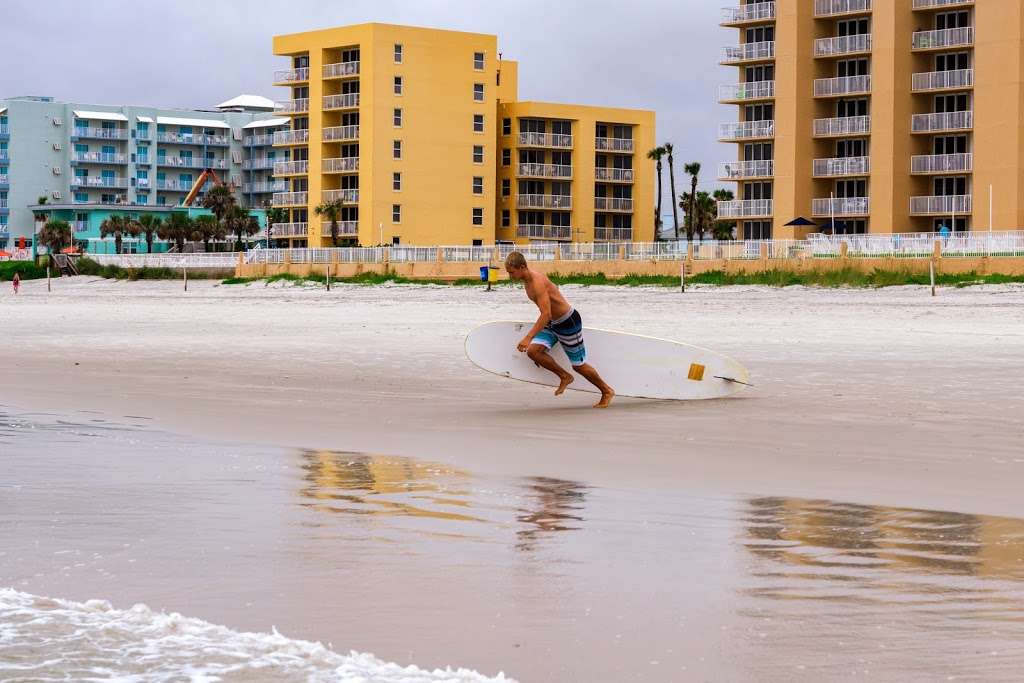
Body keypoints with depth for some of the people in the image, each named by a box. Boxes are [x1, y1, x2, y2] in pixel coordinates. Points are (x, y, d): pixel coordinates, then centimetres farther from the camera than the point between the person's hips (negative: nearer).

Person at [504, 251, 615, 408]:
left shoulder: (538, 282, -29)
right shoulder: (526, 279, 0)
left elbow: (546, 314, -34)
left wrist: (528, 337, -38)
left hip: (569, 322, -8)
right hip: (552, 323, 8)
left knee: (578, 365, 4)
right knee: (533, 350, -11)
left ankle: (607, 392, 26)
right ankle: (564, 376, 7)